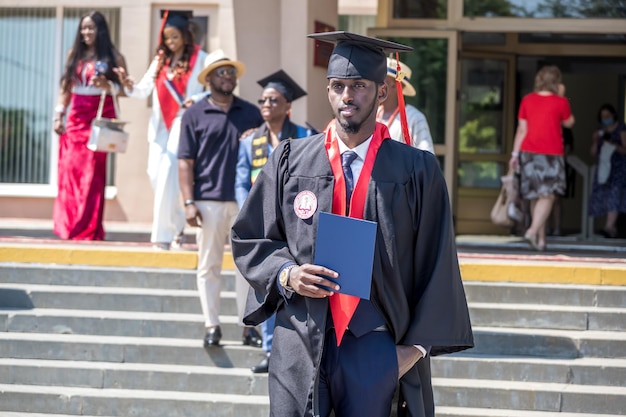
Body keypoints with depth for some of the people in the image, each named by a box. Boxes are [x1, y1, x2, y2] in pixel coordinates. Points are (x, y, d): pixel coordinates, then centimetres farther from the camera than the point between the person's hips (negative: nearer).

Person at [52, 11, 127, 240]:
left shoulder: (112, 56, 3)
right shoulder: (74, 54, 13)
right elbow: (66, 88, 14)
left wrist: (108, 85, -17)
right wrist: (58, 115, 5)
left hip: (100, 118, -3)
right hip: (76, 118, 3)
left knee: (93, 174, -6)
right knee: (70, 172, -3)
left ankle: (89, 229, -1)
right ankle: (69, 227, 4)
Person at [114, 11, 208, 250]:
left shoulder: (199, 58, 1)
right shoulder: (160, 60, 14)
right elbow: (144, 90, 8)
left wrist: (196, 100, -19)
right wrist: (129, 86, -13)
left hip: (184, 121, -5)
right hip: (160, 123, 5)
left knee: (168, 172, -15)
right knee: (155, 172, 2)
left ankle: (163, 234, -13)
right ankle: (177, 226, 21)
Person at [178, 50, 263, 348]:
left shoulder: (251, 114, 12)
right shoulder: (194, 115, 6)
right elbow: (185, 161, 2)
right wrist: (189, 202, -7)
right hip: (209, 200, -2)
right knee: (209, 265, 2)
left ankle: (250, 327, 9)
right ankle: (211, 326, 8)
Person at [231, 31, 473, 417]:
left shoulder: (416, 171, 0)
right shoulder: (291, 162, 6)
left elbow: (434, 265, 1)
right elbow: (248, 238, 11)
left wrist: (417, 345, -4)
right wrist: (286, 274, -8)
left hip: (376, 347, -1)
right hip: (301, 343, 2)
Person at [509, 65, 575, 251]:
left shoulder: (527, 100, 4)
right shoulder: (560, 102, -6)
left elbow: (522, 129, 5)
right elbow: (569, 123, 11)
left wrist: (515, 154, 9)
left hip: (529, 152, 4)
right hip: (551, 153, -4)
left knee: (536, 196, 11)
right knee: (547, 195, -4)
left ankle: (541, 238, 15)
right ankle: (533, 230, -22)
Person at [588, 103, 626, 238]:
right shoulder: (599, 132, 15)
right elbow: (593, 154, 14)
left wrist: (613, 145, -21)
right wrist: (595, 142, -3)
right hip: (603, 168, 6)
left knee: (614, 196, -18)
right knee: (602, 197, -1)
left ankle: (609, 227, -31)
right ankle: (613, 229, 6)